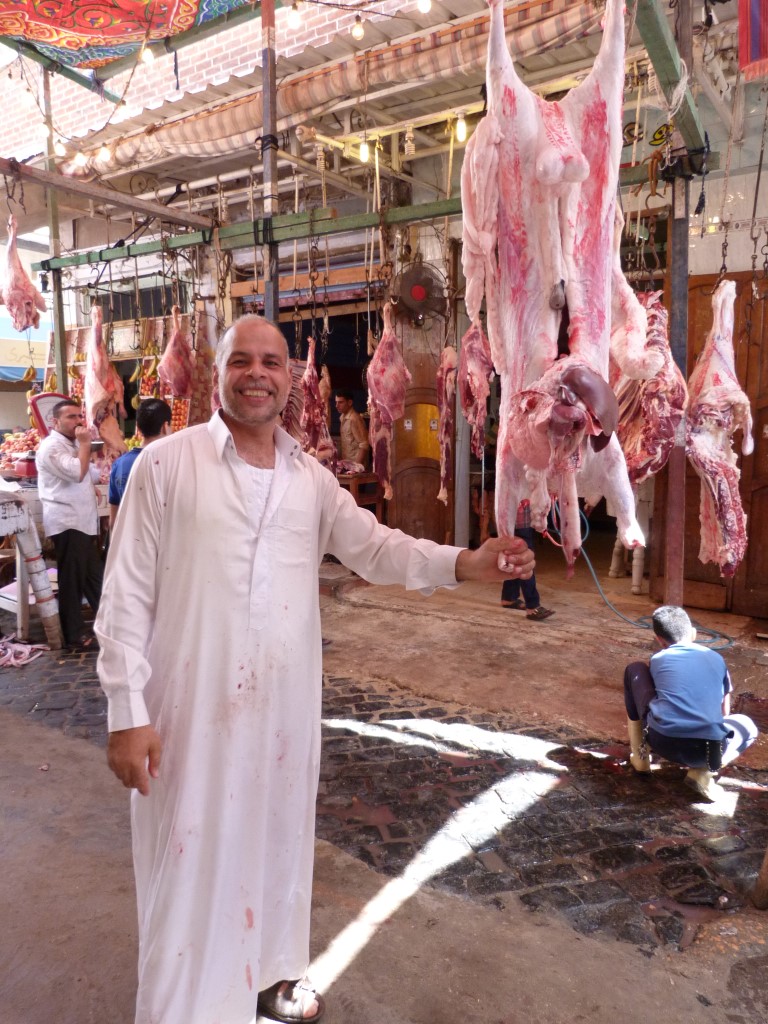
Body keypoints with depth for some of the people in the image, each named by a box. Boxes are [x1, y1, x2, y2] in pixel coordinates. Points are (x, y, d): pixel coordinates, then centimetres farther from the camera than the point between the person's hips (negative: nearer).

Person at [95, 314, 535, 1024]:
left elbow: (373, 546, 1)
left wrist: (465, 563, -15)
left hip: (285, 701, 5)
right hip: (191, 705, -4)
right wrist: (128, 711, -12)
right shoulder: (166, 465, -7)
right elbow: (127, 595, -8)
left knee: (276, 839, 21)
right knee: (192, 859, 8)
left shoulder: (311, 478, 6)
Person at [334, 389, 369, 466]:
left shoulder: (354, 419, -17)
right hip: (347, 462, 8)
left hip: (355, 463, -8)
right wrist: (343, 460, 11)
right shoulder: (343, 417, 9)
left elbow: (364, 445, -19)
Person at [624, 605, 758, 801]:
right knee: (747, 726, 36)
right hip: (707, 749, 0)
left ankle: (639, 755, 26)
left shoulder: (657, 659, 20)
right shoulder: (716, 658, 23)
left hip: (662, 742, 0)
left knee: (634, 670, 25)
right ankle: (703, 772, 6)